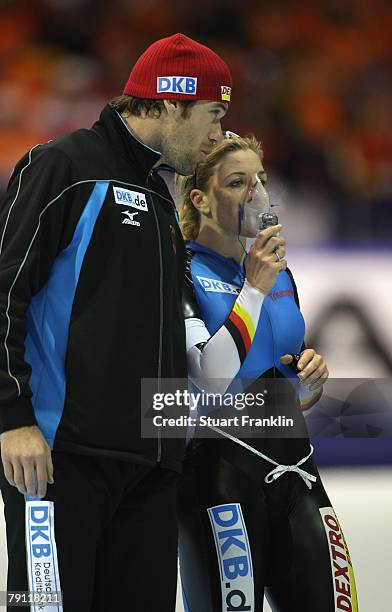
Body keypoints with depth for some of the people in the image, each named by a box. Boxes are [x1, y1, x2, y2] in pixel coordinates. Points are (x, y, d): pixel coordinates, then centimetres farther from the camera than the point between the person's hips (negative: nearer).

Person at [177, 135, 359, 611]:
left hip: (294, 471, 7)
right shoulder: (183, 272, -5)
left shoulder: (280, 275, 17)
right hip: (220, 474, -7)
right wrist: (254, 289, -16)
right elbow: (212, 382, -18)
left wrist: (313, 375, 4)